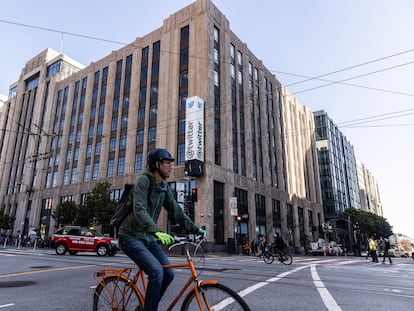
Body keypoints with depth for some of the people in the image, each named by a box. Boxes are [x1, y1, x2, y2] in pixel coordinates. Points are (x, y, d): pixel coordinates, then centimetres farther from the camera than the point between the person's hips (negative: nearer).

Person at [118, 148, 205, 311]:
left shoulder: (165, 187, 6)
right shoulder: (143, 180, -18)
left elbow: (176, 211, 7)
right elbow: (139, 210, -31)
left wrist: (196, 229, 1)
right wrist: (157, 232, -44)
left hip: (148, 238, 8)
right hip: (131, 237, -7)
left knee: (169, 273, 0)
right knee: (156, 272, -23)